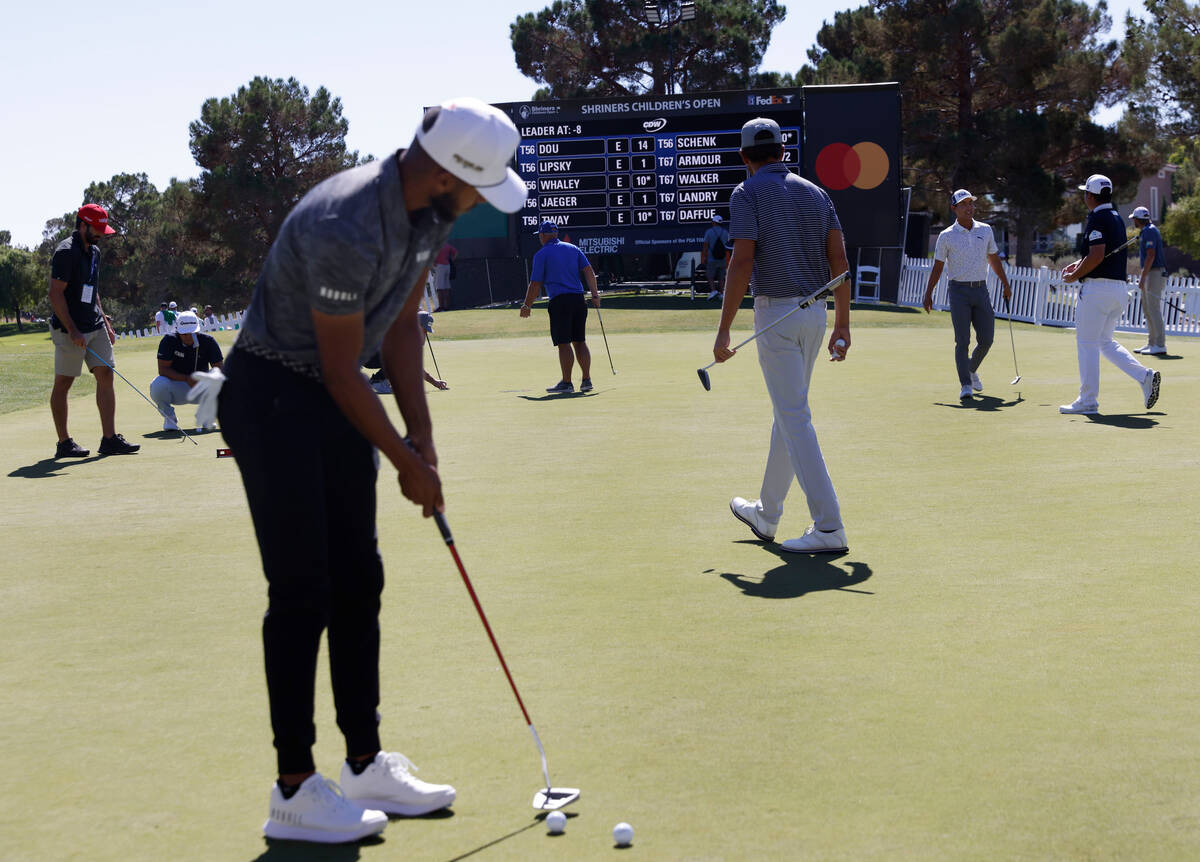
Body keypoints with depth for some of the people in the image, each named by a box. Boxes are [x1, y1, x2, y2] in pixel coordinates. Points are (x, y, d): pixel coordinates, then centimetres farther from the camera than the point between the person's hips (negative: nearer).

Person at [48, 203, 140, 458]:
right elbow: (56, 294, -17)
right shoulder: (66, 252, -14)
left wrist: (105, 322, 19)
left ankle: (109, 439, 1)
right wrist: (73, 331, -21)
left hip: (95, 327, 8)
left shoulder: (94, 251, 14)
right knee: (63, 383, 2)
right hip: (70, 330, -8)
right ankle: (64, 443, 7)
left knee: (106, 375, 1)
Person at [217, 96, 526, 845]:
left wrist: (421, 428, 4)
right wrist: (407, 462, -10)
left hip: (337, 397, 9)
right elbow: (342, 369, -21)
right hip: (273, 397, -9)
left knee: (358, 584, 10)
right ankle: (295, 791, 4)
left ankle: (368, 767, 19)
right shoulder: (346, 230, -30)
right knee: (302, 592, -6)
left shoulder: (430, 212, -2)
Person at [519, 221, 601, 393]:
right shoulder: (573, 248, 13)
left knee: (564, 344, -3)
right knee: (580, 342, 10)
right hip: (578, 299, 5)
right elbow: (589, 271, 6)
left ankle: (566, 383, -2)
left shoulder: (542, 254, -1)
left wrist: (527, 305, 7)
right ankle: (586, 380, 9)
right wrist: (595, 294, 8)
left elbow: (535, 284, -2)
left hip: (559, 301, -5)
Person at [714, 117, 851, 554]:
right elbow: (840, 261, 7)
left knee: (796, 419, -7)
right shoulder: (815, 193, 12)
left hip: (776, 313, -7)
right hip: (815, 313, 7)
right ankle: (766, 514, 32)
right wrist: (842, 324, 10)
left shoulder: (748, 194, -5)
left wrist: (724, 330, -13)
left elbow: (742, 263, -15)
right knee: (787, 414, 18)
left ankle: (829, 526, -12)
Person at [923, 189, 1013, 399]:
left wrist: (1005, 284, 23)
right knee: (962, 341, -8)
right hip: (959, 290, -3)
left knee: (986, 339, 2)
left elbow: (994, 259, 20)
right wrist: (928, 294, -1)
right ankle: (965, 384, -4)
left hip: (981, 290, 3)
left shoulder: (985, 230, 9)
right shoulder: (946, 236, -1)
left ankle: (972, 369, 29)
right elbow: (937, 267, 3)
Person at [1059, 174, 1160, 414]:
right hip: (1120, 287, 9)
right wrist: (1076, 265, 21)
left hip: (1098, 287, -9)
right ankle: (1145, 376, 1)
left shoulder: (1097, 218, -12)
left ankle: (1088, 400, 0)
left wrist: (1074, 276, -10)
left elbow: (1097, 255, -22)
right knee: (1105, 341, 17)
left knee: (1086, 343, -1)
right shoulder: (1117, 218, 17)